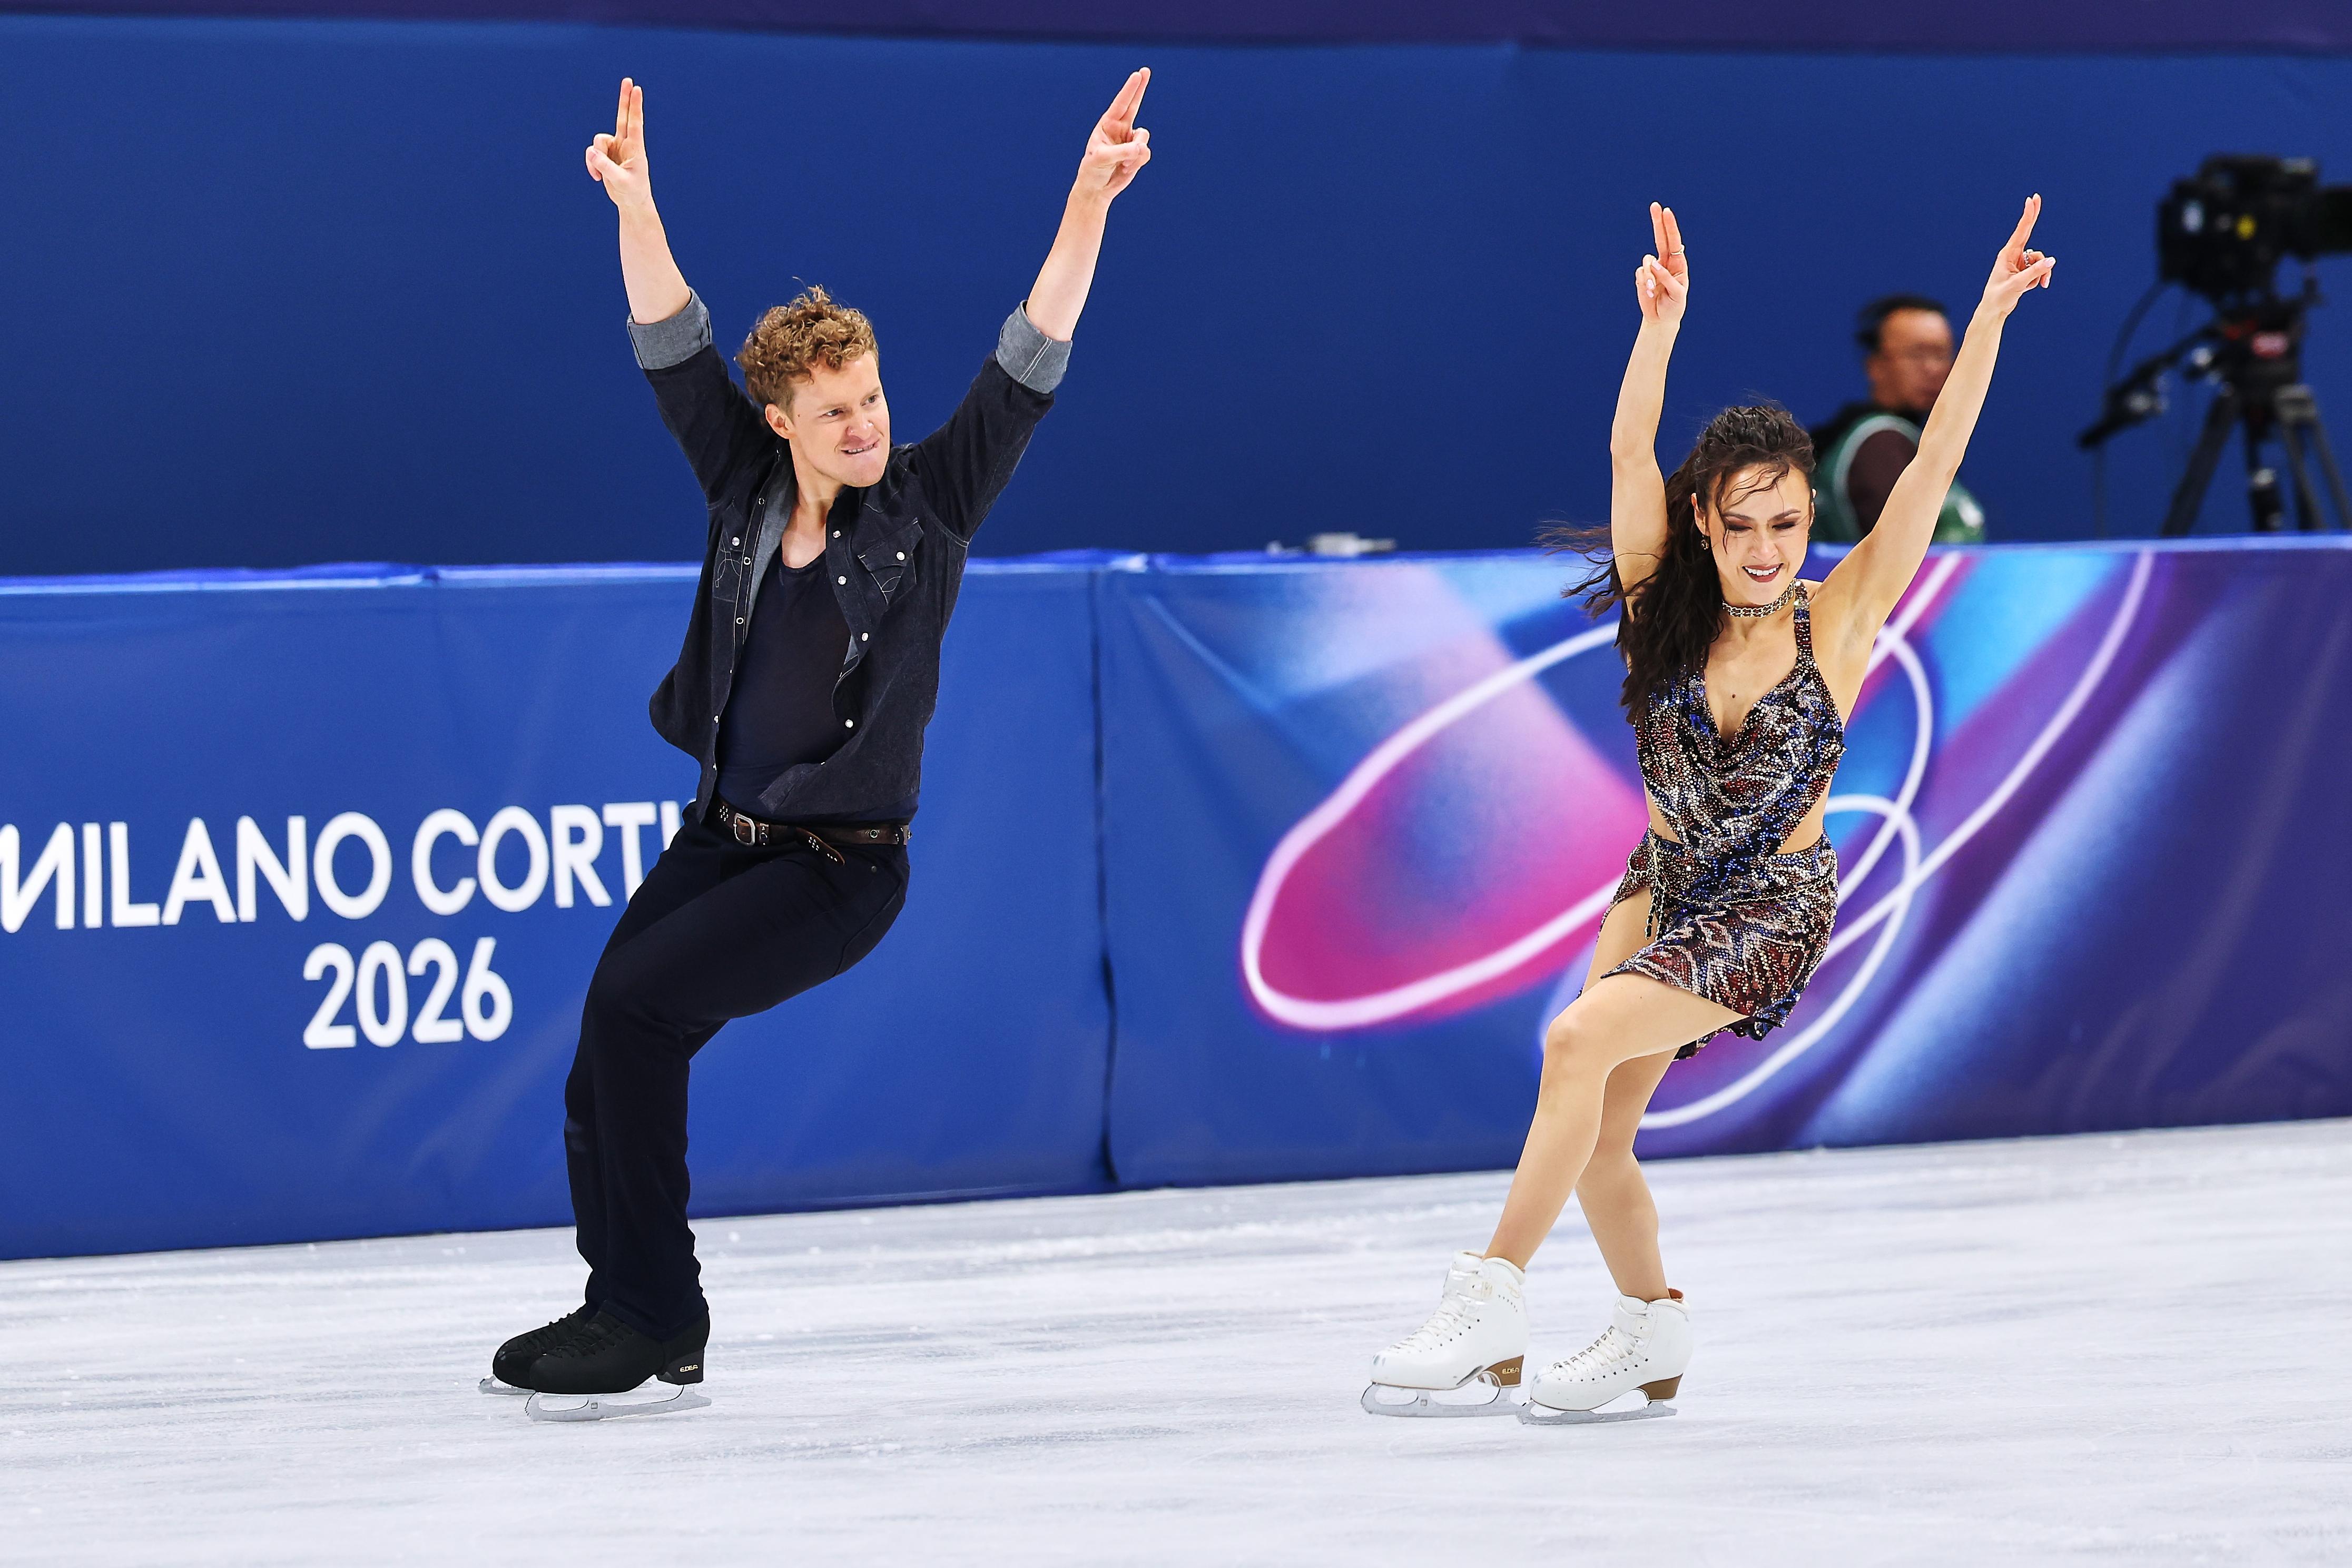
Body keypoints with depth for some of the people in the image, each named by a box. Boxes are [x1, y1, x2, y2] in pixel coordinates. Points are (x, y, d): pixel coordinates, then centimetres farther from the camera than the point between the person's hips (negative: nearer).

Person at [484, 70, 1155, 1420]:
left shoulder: (928, 507, -5)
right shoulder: (748, 487, 4)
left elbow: (1029, 366, -12)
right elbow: (674, 347, -1)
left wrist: (1089, 208, -22)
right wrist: (637, 208, -15)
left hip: (841, 870, -5)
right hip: (720, 838, 5)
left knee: (634, 1004, -21)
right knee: (607, 1075, -3)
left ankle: (653, 1315, -13)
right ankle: (651, 1345, 10)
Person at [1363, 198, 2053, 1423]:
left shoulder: (1836, 624, -14)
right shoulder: (1666, 610, -8)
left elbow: (1930, 471, -21)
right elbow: (1630, 456, -22)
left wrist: (1988, 319, -29)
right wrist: (1660, 324, -38)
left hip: (1774, 906, -5)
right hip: (1666, 881, 5)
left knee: (1582, 1038, -24)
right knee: (1598, 1131, 3)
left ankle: (1489, 1317, -22)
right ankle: (1651, 1342, 29)